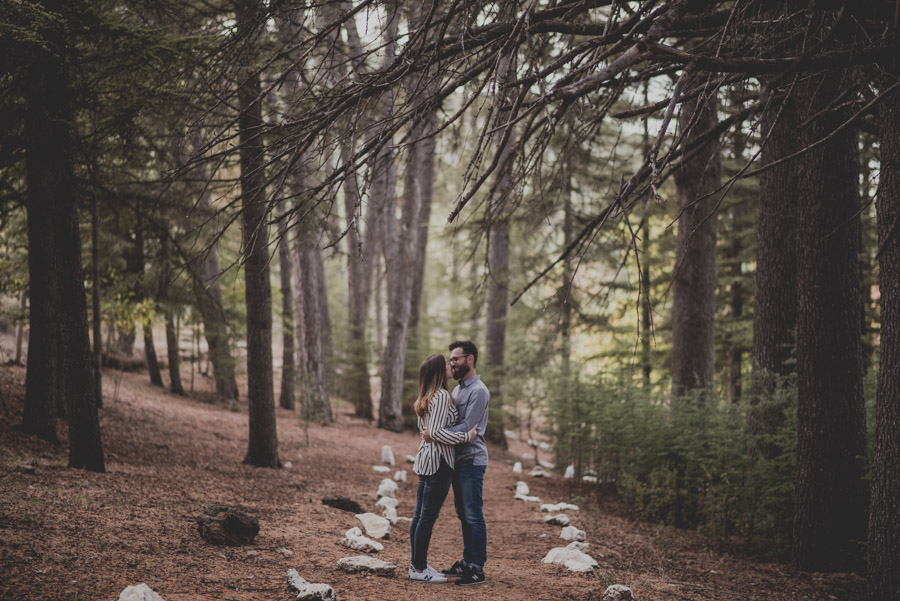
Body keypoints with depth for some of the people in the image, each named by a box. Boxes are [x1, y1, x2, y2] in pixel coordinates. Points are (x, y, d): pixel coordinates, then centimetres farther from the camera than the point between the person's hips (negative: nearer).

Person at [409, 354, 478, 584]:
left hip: (426, 457, 10)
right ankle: (419, 570, 0)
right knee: (428, 516, -4)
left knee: (420, 515, 13)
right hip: (439, 461, -10)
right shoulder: (442, 395, -17)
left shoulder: (427, 397, 12)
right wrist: (466, 436, -17)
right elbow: (437, 432, -22)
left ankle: (416, 564, 21)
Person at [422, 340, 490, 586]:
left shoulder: (478, 391, -15)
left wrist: (433, 434, -22)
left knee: (474, 515, -6)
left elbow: (466, 428, -22)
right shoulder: (458, 389, 16)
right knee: (463, 514, 15)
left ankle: (477, 569, -2)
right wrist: (431, 434, 3)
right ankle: (467, 562, 23)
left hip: (472, 461, -9)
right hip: (457, 460, 9)